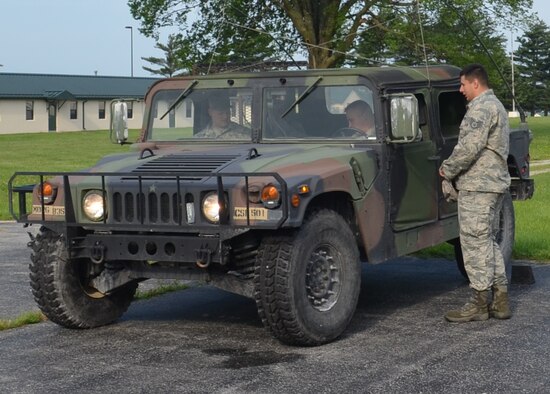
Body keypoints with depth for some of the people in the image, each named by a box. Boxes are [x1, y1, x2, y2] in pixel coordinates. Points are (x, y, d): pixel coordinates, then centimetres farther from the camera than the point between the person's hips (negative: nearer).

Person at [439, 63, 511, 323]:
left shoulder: (481, 108, -14)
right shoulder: (495, 105, 20)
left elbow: (470, 146, -23)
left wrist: (448, 169, -9)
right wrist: (454, 168, 15)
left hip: (477, 185, -11)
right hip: (493, 183, 11)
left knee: (475, 243, -6)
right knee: (487, 241, 14)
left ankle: (479, 303, -2)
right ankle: (500, 300, 15)